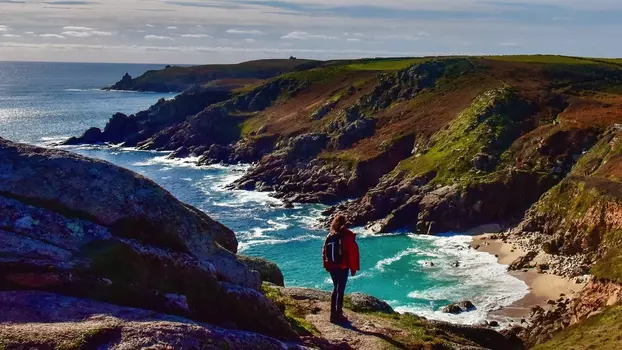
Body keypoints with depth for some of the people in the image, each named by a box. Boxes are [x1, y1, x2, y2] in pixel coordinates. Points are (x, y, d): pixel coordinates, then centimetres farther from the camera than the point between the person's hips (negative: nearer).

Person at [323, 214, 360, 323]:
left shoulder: (330, 236, 4)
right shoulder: (348, 236, -11)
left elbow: (325, 252, 9)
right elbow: (353, 253, -13)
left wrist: (327, 266, 18)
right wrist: (353, 268, -5)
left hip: (332, 267, 5)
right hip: (343, 267, -5)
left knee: (336, 288, 18)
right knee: (341, 290, 1)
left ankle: (333, 313, 22)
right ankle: (338, 315, 1)